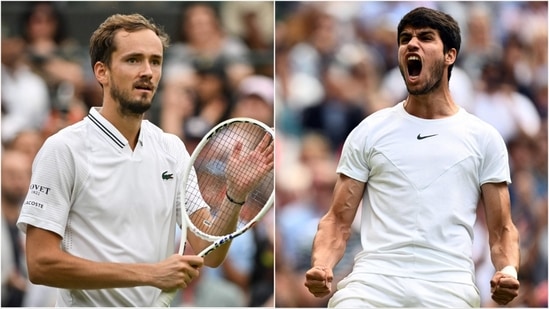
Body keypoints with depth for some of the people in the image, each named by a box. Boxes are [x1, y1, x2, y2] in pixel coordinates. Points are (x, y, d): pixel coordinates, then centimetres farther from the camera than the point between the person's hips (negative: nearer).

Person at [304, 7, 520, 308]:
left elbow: (501, 229, 14)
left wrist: (509, 271, -8)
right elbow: (338, 220, 12)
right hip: (374, 280, 0)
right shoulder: (369, 132, 14)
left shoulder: (484, 138, 13)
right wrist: (320, 266, -9)